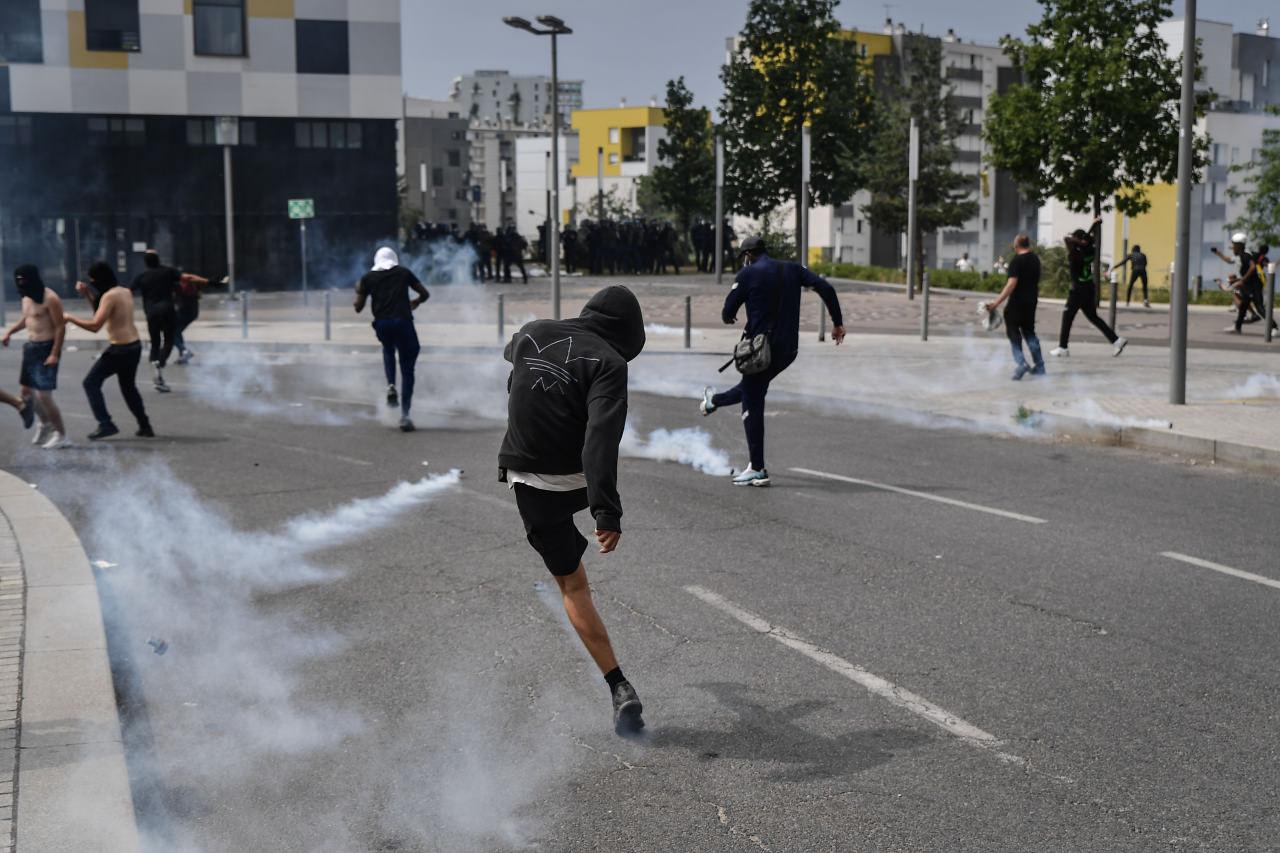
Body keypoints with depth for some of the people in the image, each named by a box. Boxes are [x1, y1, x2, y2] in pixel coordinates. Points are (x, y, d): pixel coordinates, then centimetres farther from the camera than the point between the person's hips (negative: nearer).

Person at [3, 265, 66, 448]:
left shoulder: (50, 299, -18)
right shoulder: (27, 298, 9)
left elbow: (60, 327, -19)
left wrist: (55, 354, -23)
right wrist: (10, 331, 11)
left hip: (46, 348, -9)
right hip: (30, 347, 9)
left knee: (43, 395, -11)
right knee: (27, 391, 16)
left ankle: (61, 434, 3)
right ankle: (46, 424, 37)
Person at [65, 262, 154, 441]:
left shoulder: (109, 296, -16)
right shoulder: (126, 292, 11)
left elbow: (95, 325, -20)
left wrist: (70, 318, -9)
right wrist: (87, 294, 16)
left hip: (120, 349, -9)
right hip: (135, 346, 9)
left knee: (91, 383, 0)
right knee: (129, 387, 23)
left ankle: (106, 424, -8)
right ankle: (145, 427, 24)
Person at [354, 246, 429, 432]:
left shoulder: (368, 278, 12)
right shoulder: (404, 273, 12)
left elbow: (358, 307, 12)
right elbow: (425, 294, 17)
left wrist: (358, 292, 32)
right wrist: (415, 303, 38)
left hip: (381, 324, 2)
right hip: (403, 322, -2)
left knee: (388, 350, 35)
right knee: (407, 370, 5)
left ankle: (391, 386, 11)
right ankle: (404, 415, -5)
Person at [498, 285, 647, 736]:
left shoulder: (532, 333, 3)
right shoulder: (608, 362, -12)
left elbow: (510, 352, 30)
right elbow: (601, 438, -25)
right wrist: (608, 513, -30)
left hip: (529, 483, 3)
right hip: (576, 482, -2)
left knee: (573, 587, 7)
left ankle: (620, 690, 1)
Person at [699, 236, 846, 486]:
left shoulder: (748, 274, -8)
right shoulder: (792, 270, 6)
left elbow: (727, 313, -6)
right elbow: (825, 288, -2)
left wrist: (729, 317, 18)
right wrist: (837, 322, 4)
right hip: (789, 348, 6)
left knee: (753, 406, 3)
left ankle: (757, 470, 4)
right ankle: (713, 401, 56)